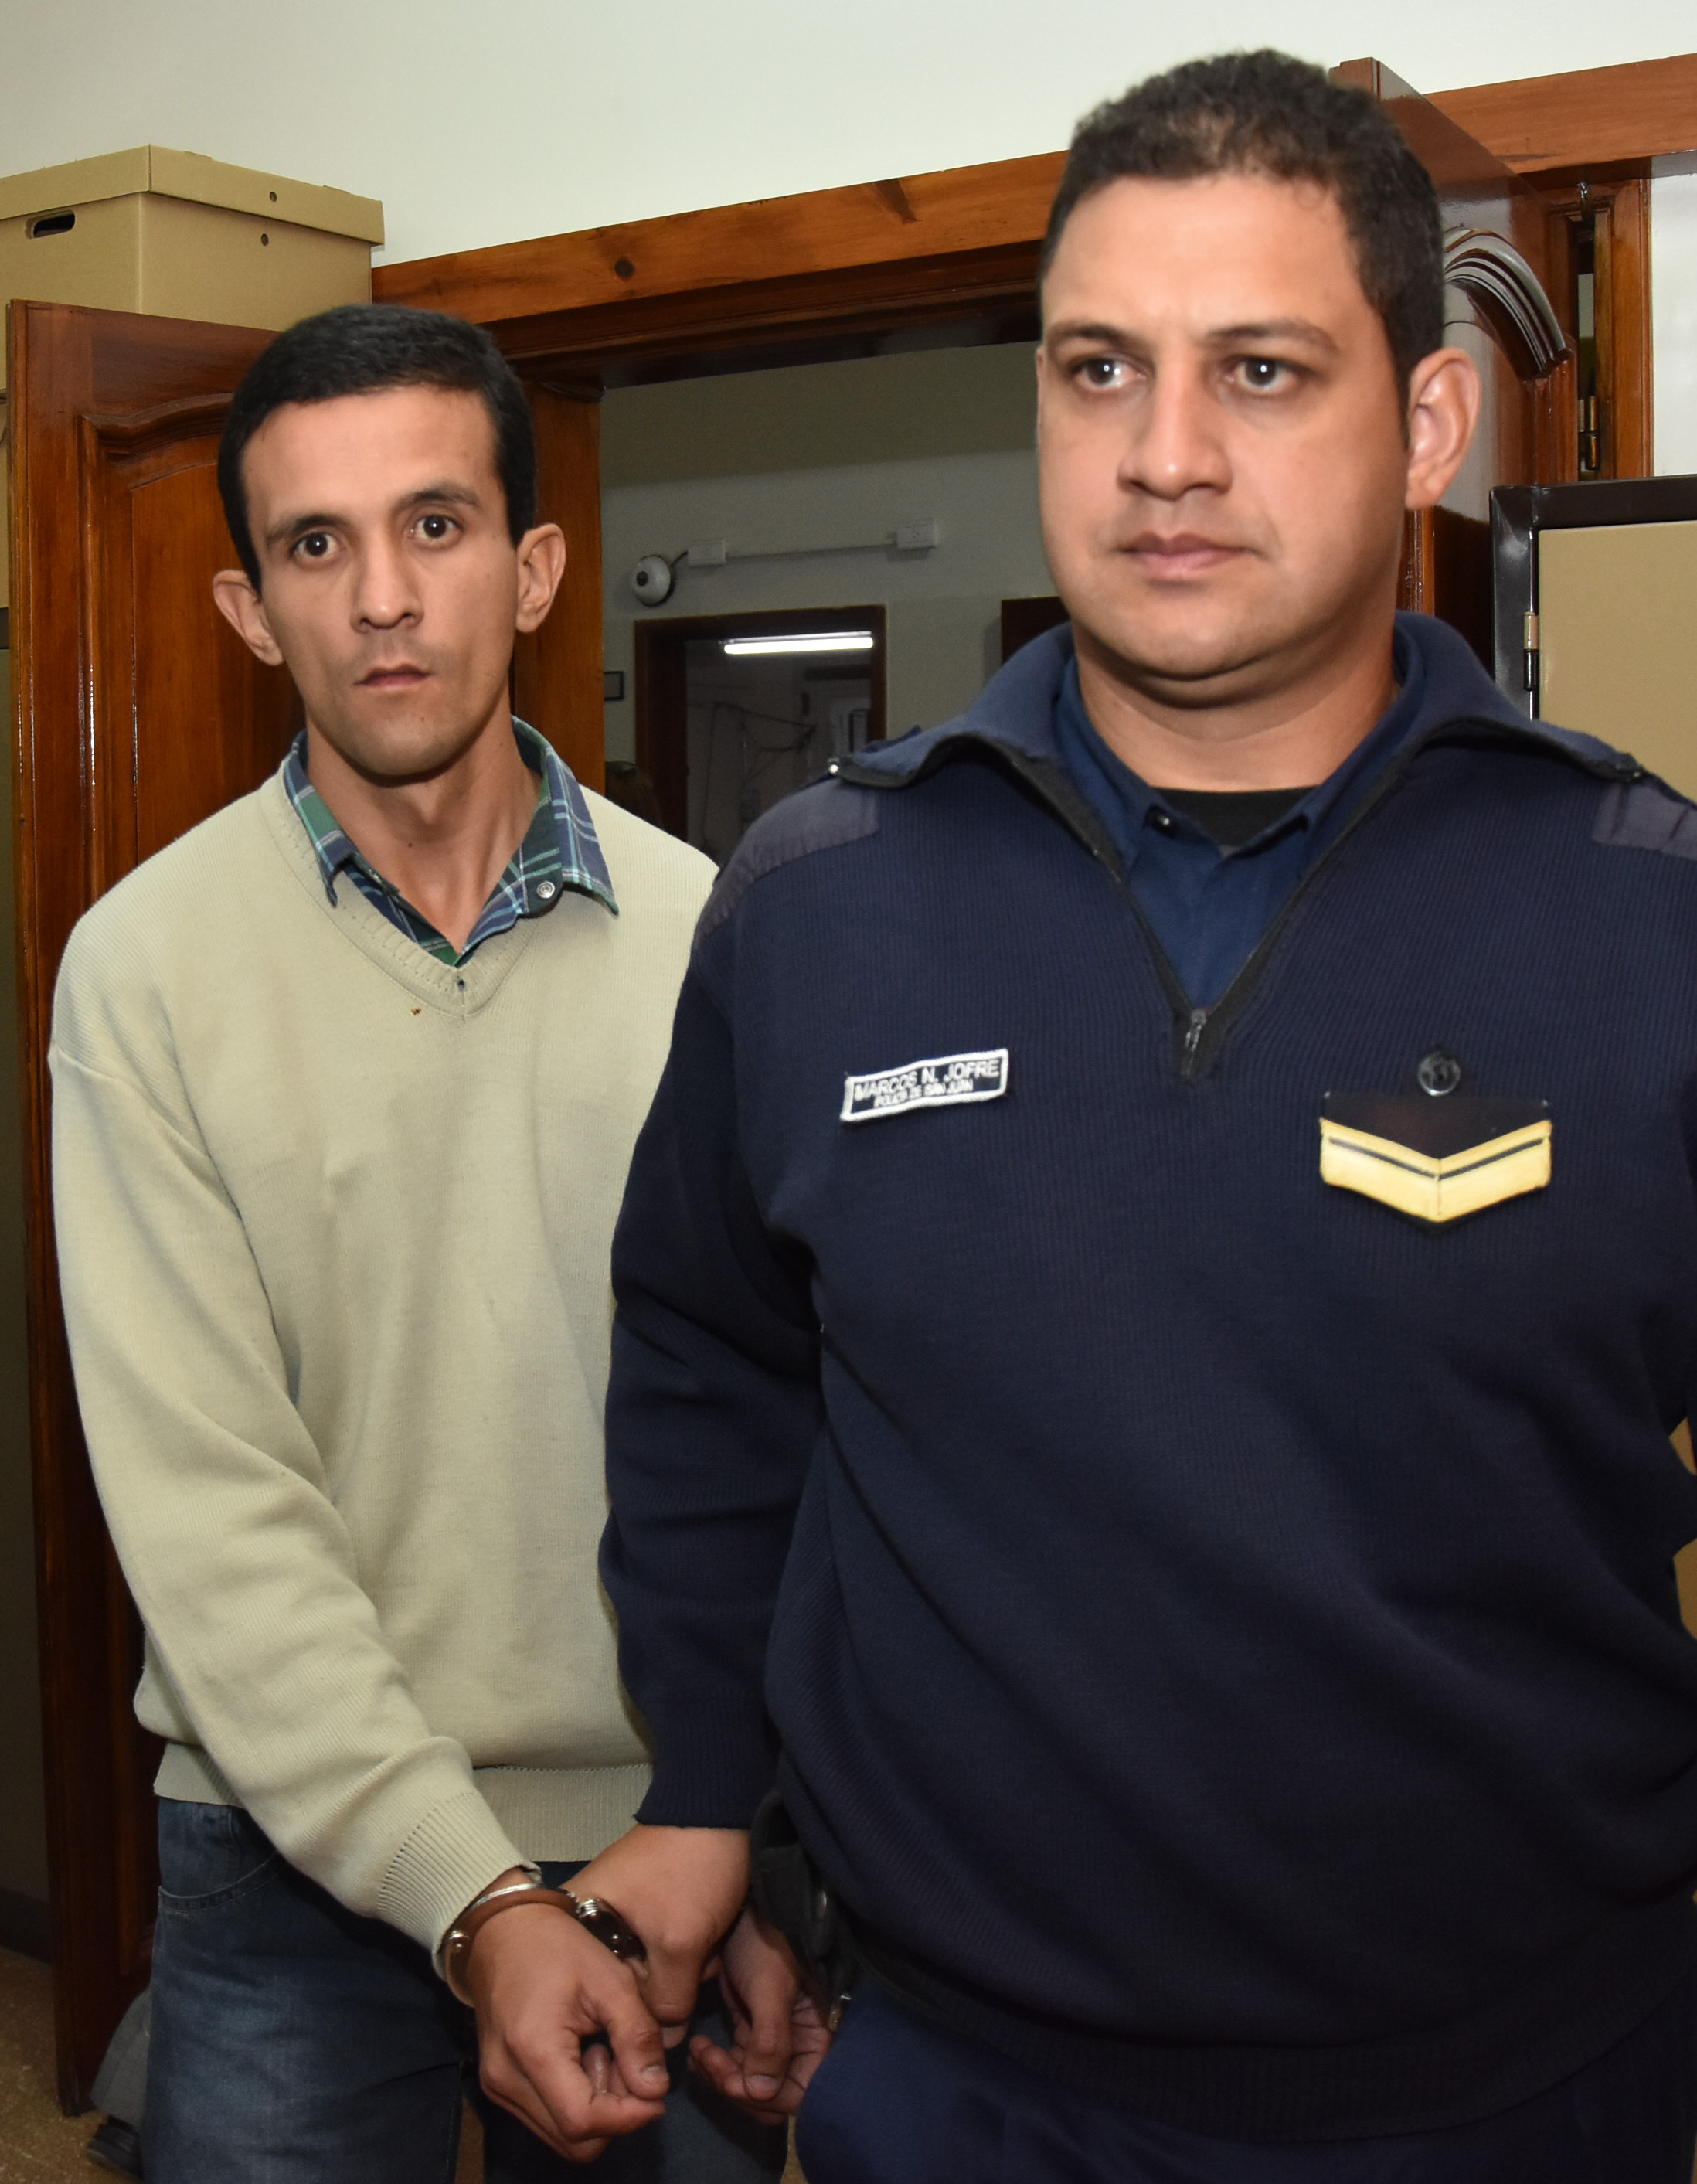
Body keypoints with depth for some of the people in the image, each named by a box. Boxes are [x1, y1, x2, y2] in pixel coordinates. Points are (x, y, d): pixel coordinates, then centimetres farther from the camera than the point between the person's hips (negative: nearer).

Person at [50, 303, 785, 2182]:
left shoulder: (705, 937, -4)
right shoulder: (146, 963, -8)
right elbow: (207, 1500, -12)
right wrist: (472, 1893, -17)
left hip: (669, 1828, 2)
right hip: (301, 1848, -1)